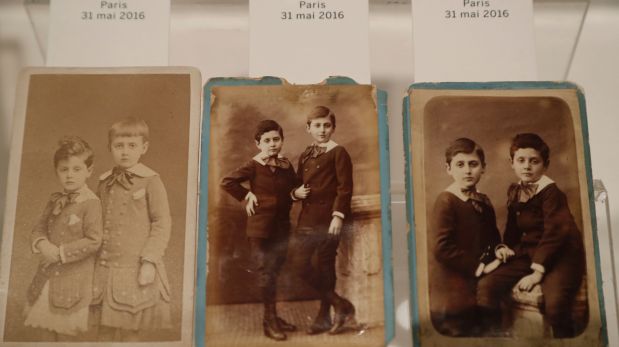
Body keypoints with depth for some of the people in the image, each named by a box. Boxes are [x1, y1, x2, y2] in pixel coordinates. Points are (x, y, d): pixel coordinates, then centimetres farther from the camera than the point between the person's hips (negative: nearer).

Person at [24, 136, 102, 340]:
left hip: (73, 280, -6)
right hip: (48, 277, 7)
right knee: (55, 330, 17)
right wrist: (42, 244, -10)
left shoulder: (91, 203, -15)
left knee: (68, 334, 4)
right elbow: (39, 227, 12)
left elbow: (93, 241, -19)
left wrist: (60, 253, -18)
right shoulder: (55, 201, 8)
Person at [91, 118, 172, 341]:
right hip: (105, 269, 5)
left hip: (136, 270, -5)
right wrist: (95, 261, 13)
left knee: (130, 332, 5)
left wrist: (150, 261, -14)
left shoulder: (150, 181, -7)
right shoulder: (104, 183, 10)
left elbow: (162, 224, -9)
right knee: (104, 333, 11)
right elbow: (99, 224, 16)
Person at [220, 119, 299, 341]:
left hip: (282, 227, 5)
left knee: (275, 273, 14)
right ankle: (269, 321, 11)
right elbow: (227, 182, -17)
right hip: (260, 227, -5)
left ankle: (273, 317, 27)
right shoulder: (253, 166, -11)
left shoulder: (286, 165, 5)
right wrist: (246, 196, -11)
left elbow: (293, 189, 18)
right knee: (265, 273, 0)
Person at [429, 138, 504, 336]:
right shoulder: (446, 202, -15)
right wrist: (479, 266, -19)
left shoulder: (483, 202, 8)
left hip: (477, 292, 8)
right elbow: (440, 248, -24)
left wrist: (499, 250, -2)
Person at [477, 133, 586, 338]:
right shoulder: (514, 192, 11)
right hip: (526, 254, 6)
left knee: (554, 303, -33)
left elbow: (554, 233, -16)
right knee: (486, 287, -13)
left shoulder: (550, 191, -12)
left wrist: (538, 272, -17)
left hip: (559, 257, -6)